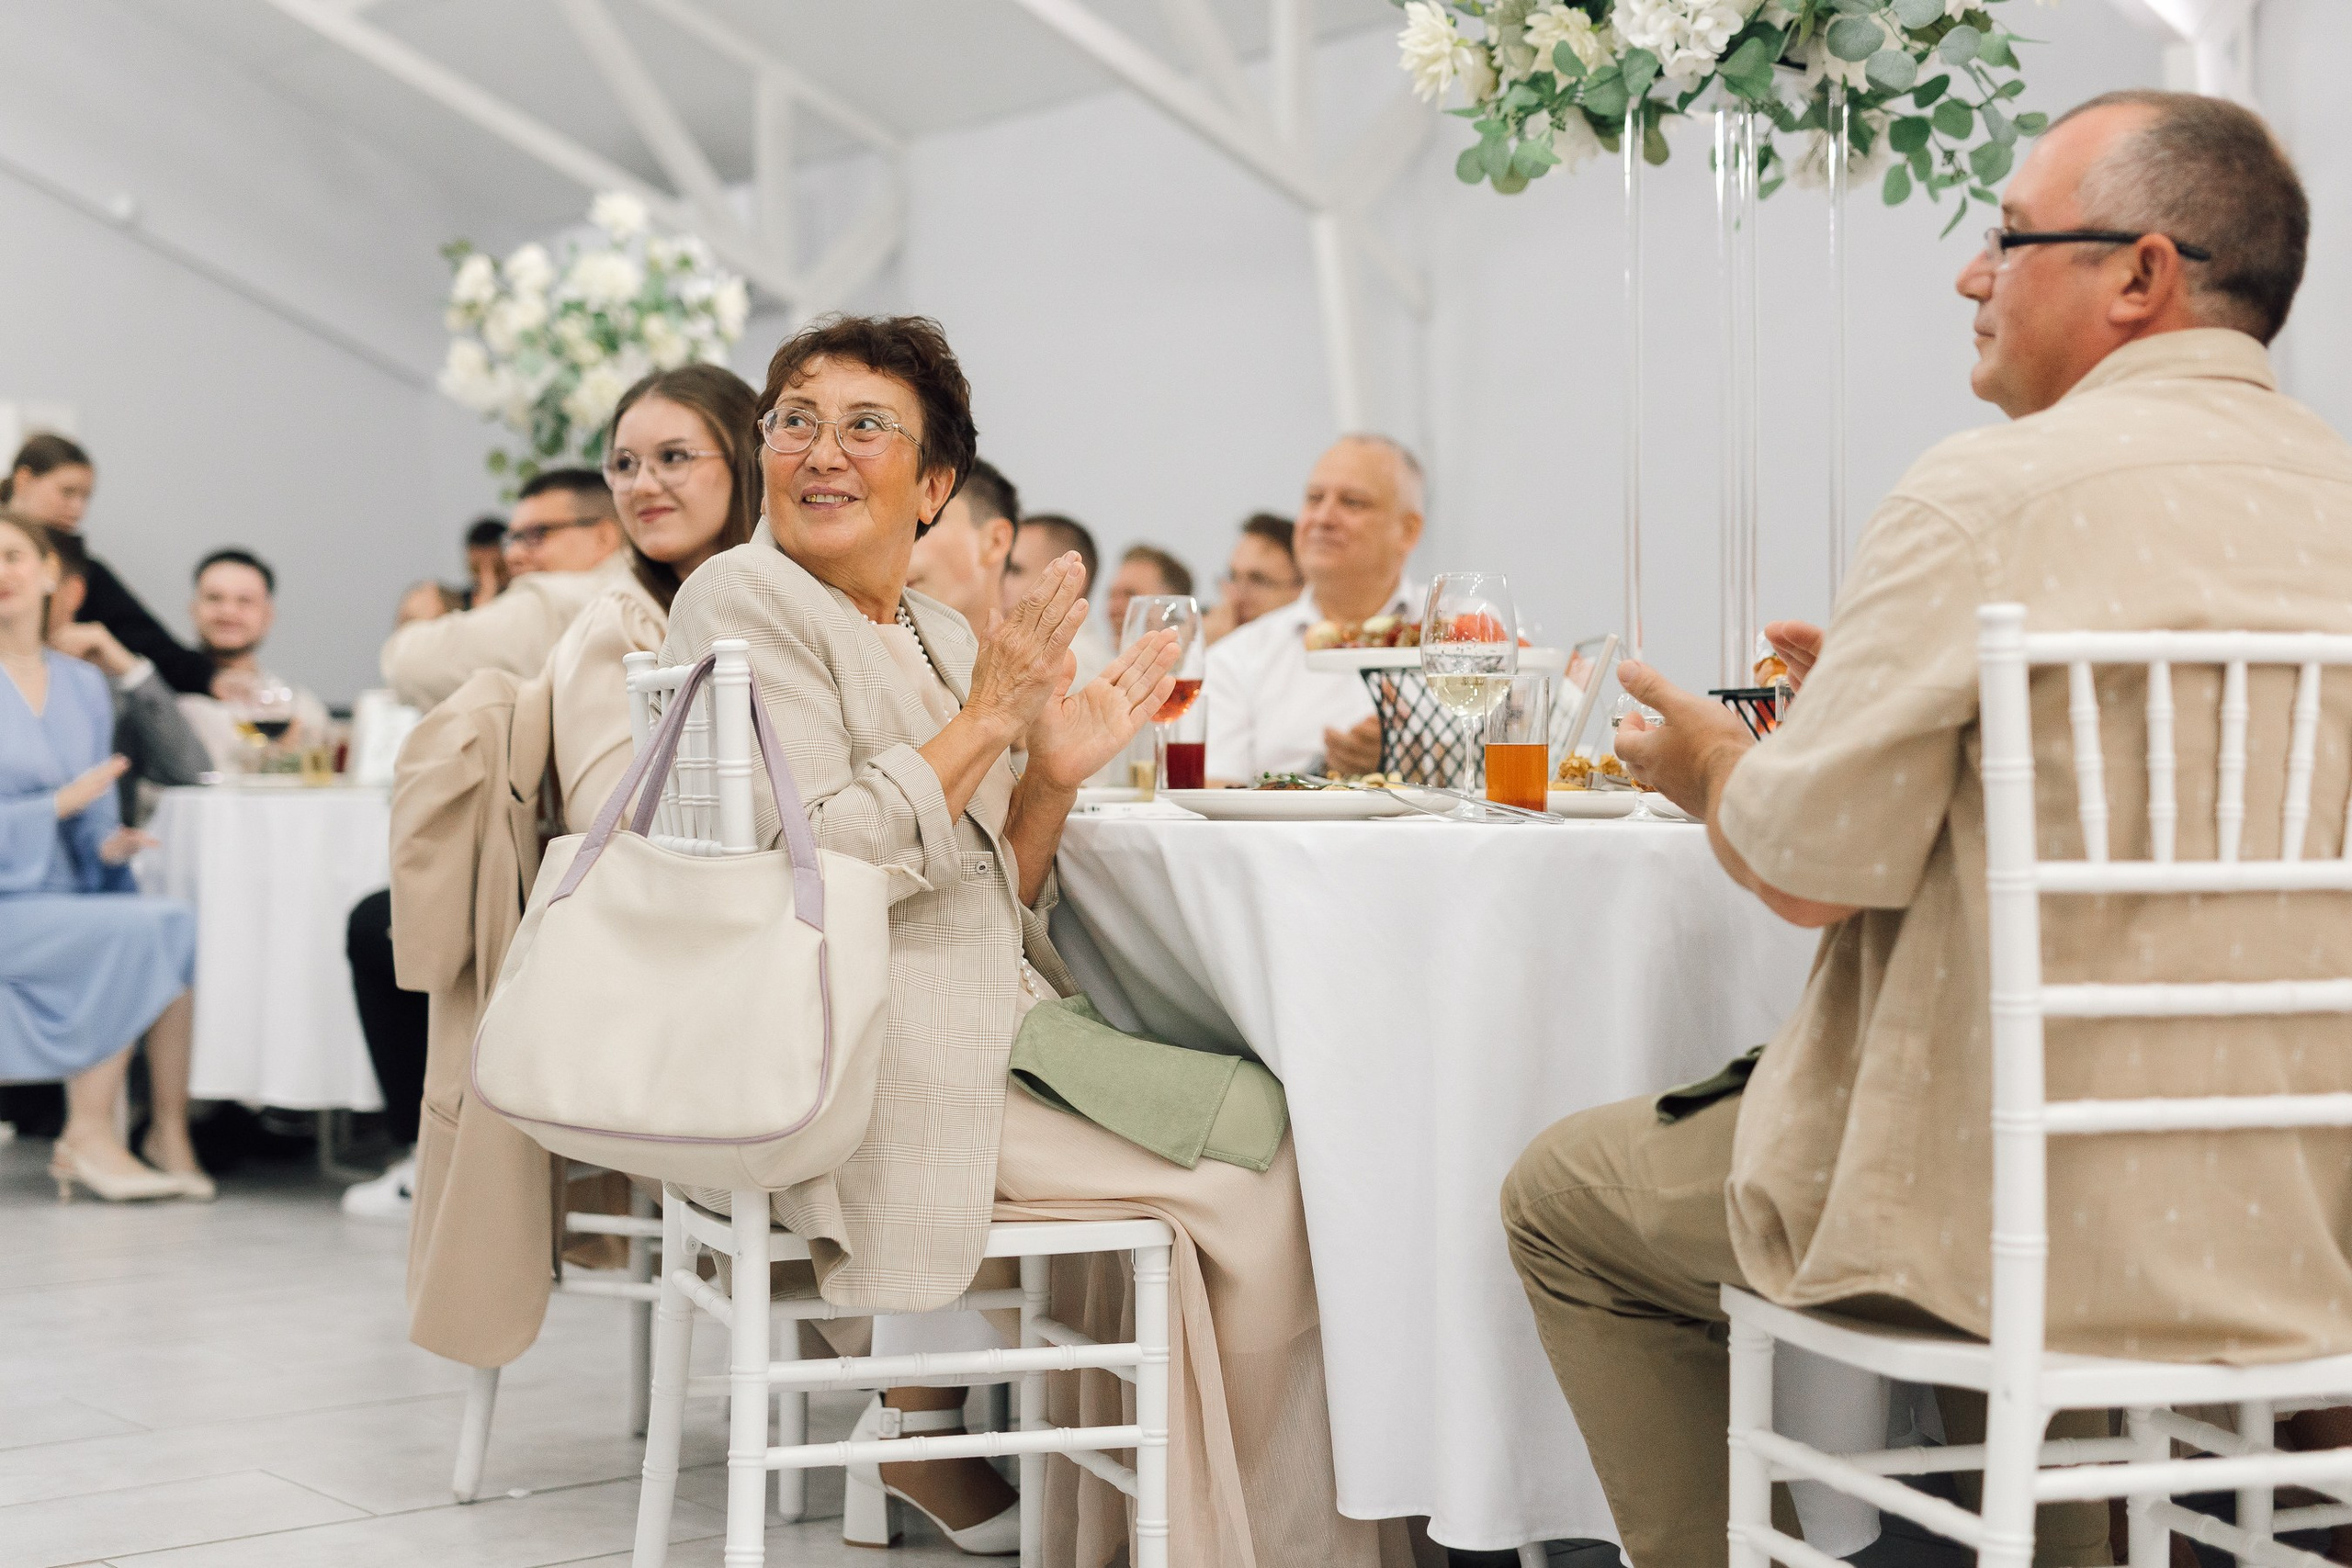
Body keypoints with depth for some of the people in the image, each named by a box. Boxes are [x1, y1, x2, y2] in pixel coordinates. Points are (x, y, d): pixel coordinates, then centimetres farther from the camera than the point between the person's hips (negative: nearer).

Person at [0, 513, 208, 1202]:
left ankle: (171, 1127, -16)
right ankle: (88, 1135, -20)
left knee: (184, 925, -23)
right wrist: (61, 804, -15)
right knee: (136, 928, -28)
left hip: (70, 899, 5)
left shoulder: (84, 685, 15)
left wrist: (109, 844, -6)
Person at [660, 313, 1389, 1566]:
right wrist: (984, 721, -15)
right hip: (869, 1072, -8)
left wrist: (1053, 776, 0)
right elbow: (809, 867, -19)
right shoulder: (745, 603, -6)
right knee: (1252, 1177, -10)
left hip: (990, 1034, 8)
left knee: (1259, 1132, -4)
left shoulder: (939, 635, 17)